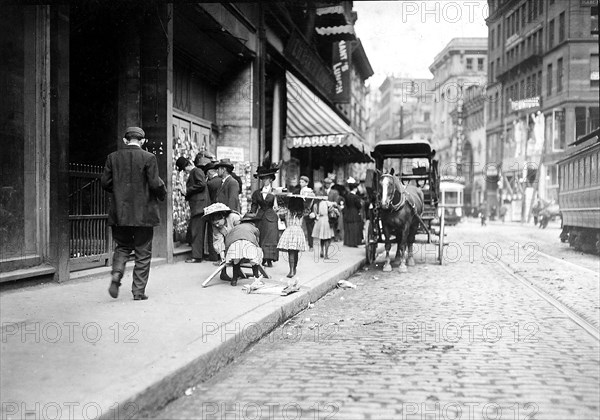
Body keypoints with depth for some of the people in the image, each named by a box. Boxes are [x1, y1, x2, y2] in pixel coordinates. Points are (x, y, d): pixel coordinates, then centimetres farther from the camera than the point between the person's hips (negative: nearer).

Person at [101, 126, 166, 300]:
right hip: (143, 213, -3)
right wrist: (162, 194, 8)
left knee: (122, 247, 20)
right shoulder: (148, 158, -8)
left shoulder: (113, 157, 2)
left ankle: (116, 275, -4)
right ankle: (139, 291, 9)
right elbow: (155, 184, -12)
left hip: (119, 213, 3)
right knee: (143, 253, 7)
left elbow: (105, 182, 3)